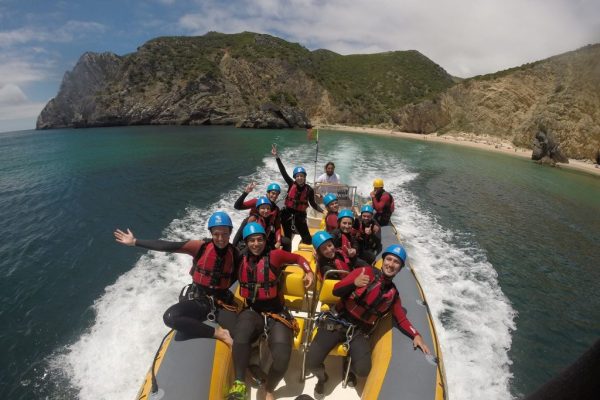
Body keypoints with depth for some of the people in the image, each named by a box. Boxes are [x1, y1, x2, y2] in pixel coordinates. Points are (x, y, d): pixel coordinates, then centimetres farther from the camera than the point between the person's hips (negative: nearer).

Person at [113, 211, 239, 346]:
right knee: (170, 317, -32)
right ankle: (218, 333, -24)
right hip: (197, 300, 1)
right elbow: (166, 246, -12)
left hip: (223, 303, -1)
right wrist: (134, 242, -13)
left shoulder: (234, 254, -6)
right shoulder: (201, 247, -11)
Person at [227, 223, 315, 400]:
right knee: (240, 338, -33)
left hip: (276, 313, -1)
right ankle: (239, 384, -9)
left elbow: (298, 258, 5)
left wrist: (309, 272, -9)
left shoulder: (274, 255, -8)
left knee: (282, 359, -17)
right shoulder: (242, 259, 1)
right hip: (252, 311, 1)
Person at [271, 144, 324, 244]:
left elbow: (313, 203, 1)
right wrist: (276, 156, -20)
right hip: (287, 213, 1)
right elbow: (283, 171, -15)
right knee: (287, 237, 14)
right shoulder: (291, 184, -10)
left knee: (307, 239, -3)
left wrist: (323, 211, -7)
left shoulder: (309, 190, -11)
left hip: (300, 215, -1)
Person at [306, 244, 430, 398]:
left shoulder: (393, 293, 5)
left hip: (359, 332, 3)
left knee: (363, 370, -21)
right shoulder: (366, 272, -10)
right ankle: (322, 379, 20)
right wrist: (354, 283, -31)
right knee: (312, 362, -18)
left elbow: (401, 319, 14)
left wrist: (416, 335, -3)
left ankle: (349, 363, 18)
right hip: (336, 322, -3)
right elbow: (336, 291, -12)